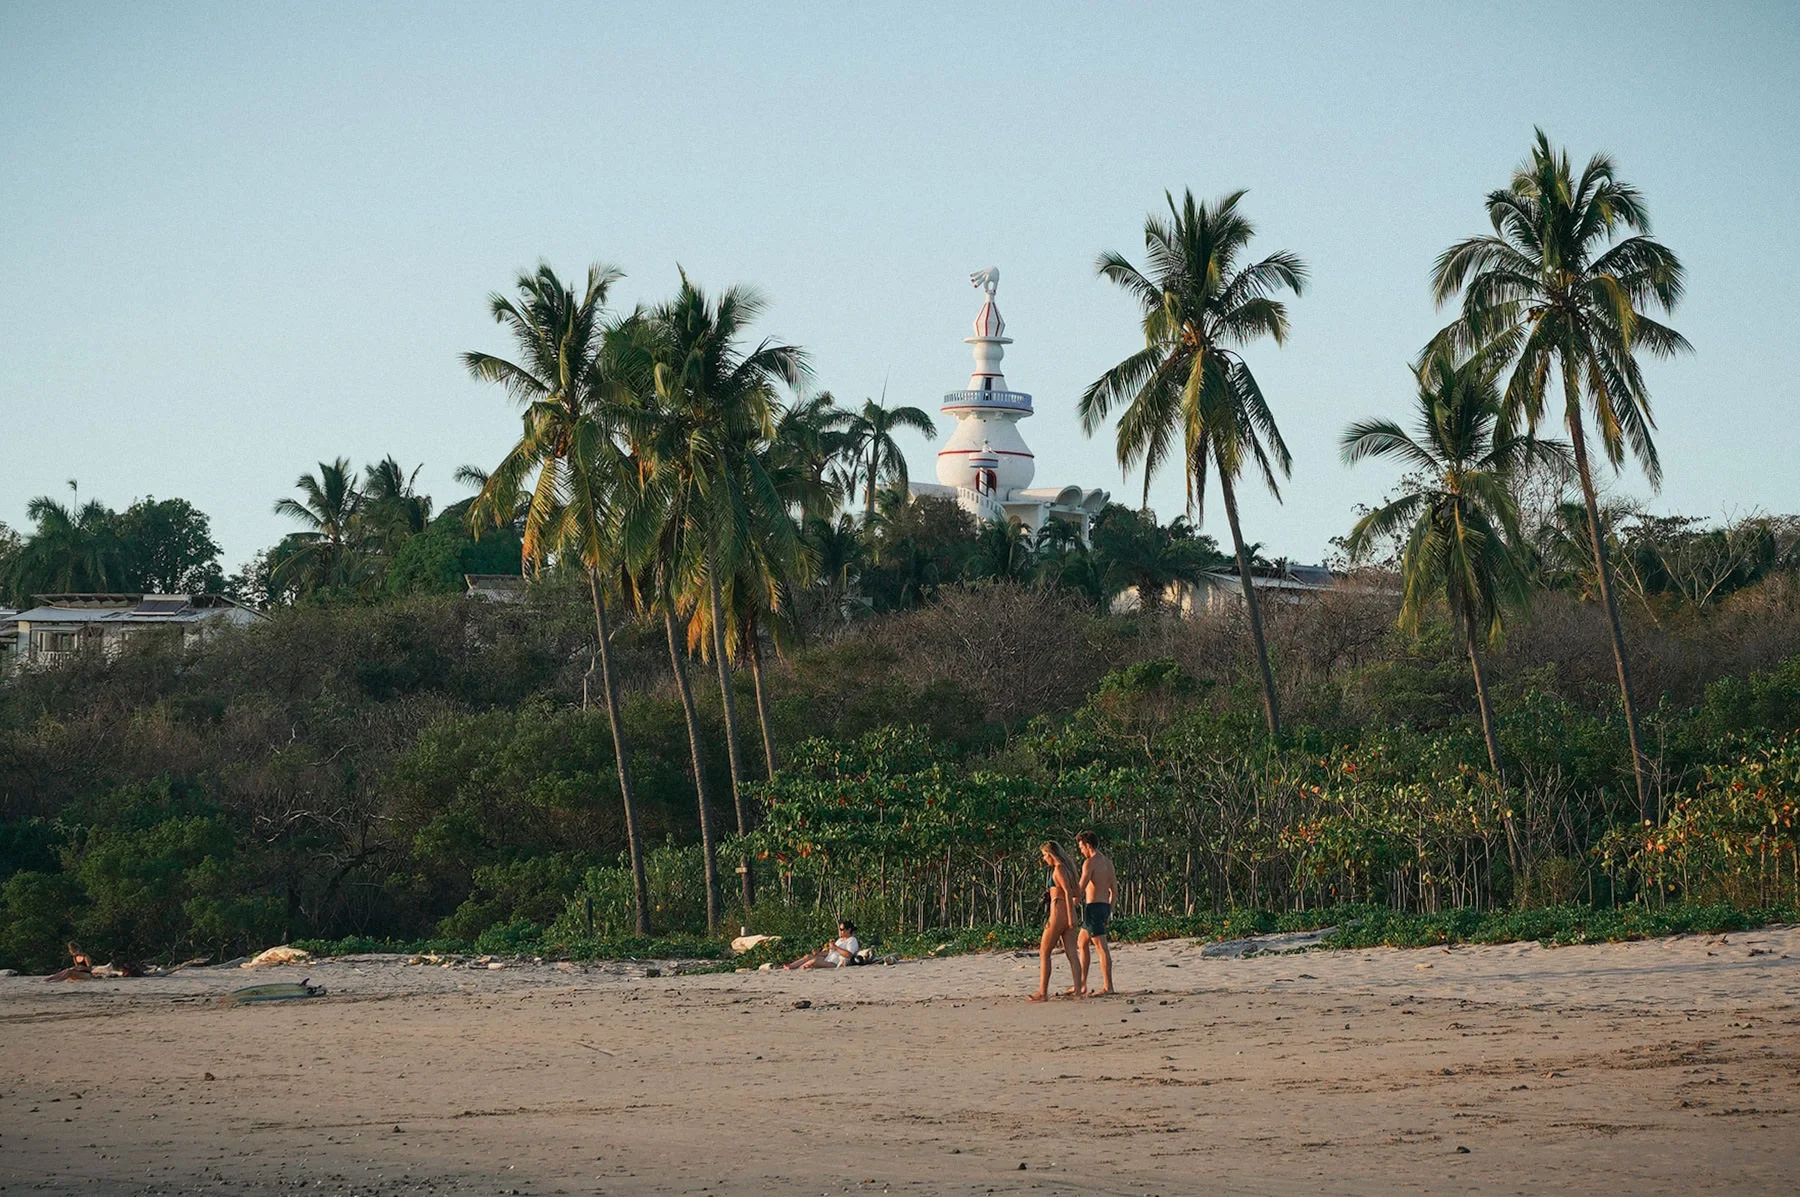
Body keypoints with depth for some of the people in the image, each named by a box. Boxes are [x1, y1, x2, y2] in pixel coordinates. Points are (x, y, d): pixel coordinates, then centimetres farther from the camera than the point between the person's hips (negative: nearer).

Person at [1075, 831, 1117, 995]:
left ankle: (1107, 986, -12)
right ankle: (1082, 983, 23)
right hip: (1105, 906, 9)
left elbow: (1081, 890, -17)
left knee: (1102, 947, -10)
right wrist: (1109, 912, 23)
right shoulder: (1107, 862, 13)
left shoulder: (1090, 863, -12)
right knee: (1082, 943, 20)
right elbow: (1114, 890, 17)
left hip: (1093, 906, -9)